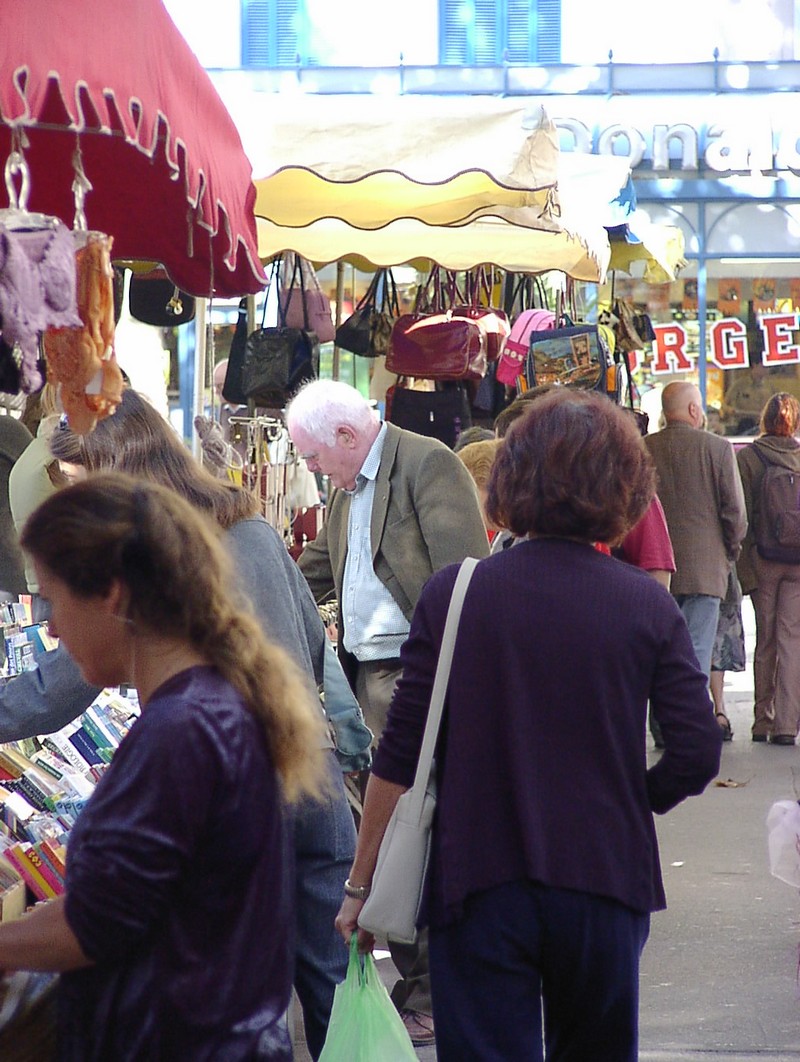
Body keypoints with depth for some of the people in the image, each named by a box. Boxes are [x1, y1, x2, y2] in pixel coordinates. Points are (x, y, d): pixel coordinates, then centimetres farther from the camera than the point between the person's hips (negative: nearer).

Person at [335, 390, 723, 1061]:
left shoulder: (452, 595, -6)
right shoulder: (646, 605, -4)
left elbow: (400, 756, -7)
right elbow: (697, 753, -8)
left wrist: (361, 886, 2)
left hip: (480, 886, -2)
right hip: (606, 883, 2)